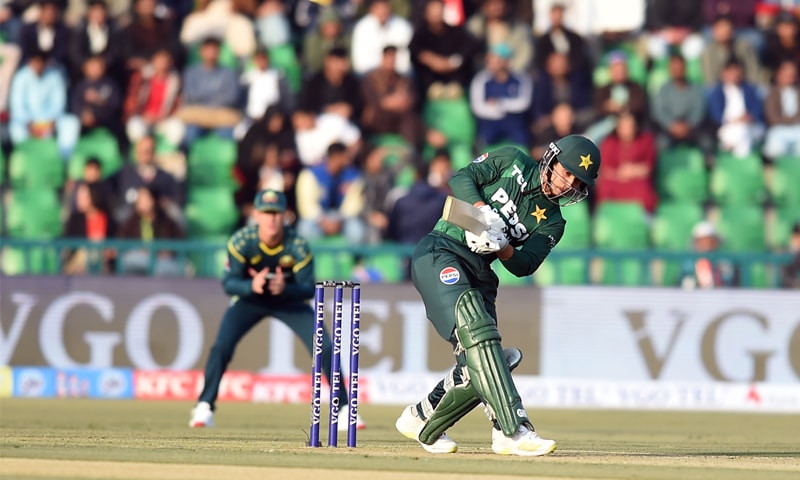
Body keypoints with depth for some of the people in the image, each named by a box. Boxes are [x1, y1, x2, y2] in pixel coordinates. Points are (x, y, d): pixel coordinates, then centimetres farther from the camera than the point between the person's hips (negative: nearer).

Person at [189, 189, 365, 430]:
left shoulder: (298, 245, -27)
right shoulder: (241, 241, -27)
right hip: (248, 298, 0)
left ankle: (343, 410, 2)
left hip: (289, 299, 0)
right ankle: (204, 407, -6)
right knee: (221, 347, -20)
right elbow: (228, 283, -24)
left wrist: (285, 289, -44)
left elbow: (309, 289, -23)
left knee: (325, 348, -12)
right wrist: (252, 286, -45)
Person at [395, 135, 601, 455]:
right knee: (478, 329, -27)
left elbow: (524, 266, -1)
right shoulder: (512, 162, 5)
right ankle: (514, 431, -38)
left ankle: (423, 424, 20)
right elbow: (462, 178, -6)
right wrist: (483, 211, -23)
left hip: (478, 274, 7)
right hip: (440, 254, -7)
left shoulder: (551, 223, 13)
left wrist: (502, 246, -21)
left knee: (478, 363, -4)